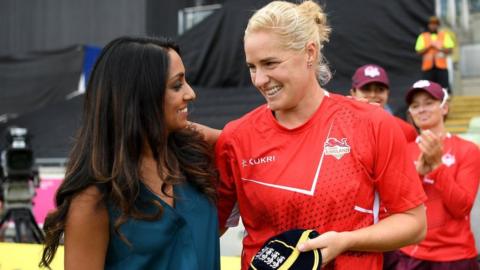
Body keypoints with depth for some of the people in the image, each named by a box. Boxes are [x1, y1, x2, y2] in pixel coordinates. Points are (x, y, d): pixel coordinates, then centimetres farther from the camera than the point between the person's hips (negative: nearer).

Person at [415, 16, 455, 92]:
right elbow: (419, 52, 2)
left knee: (444, 87, -5)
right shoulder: (422, 36, 10)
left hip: (441, 66, 0)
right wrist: (429, 47, -12)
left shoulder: (444, 35, 11)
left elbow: (449, 50, 3)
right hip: (427, 67, 0)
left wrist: (439, 48, -11)